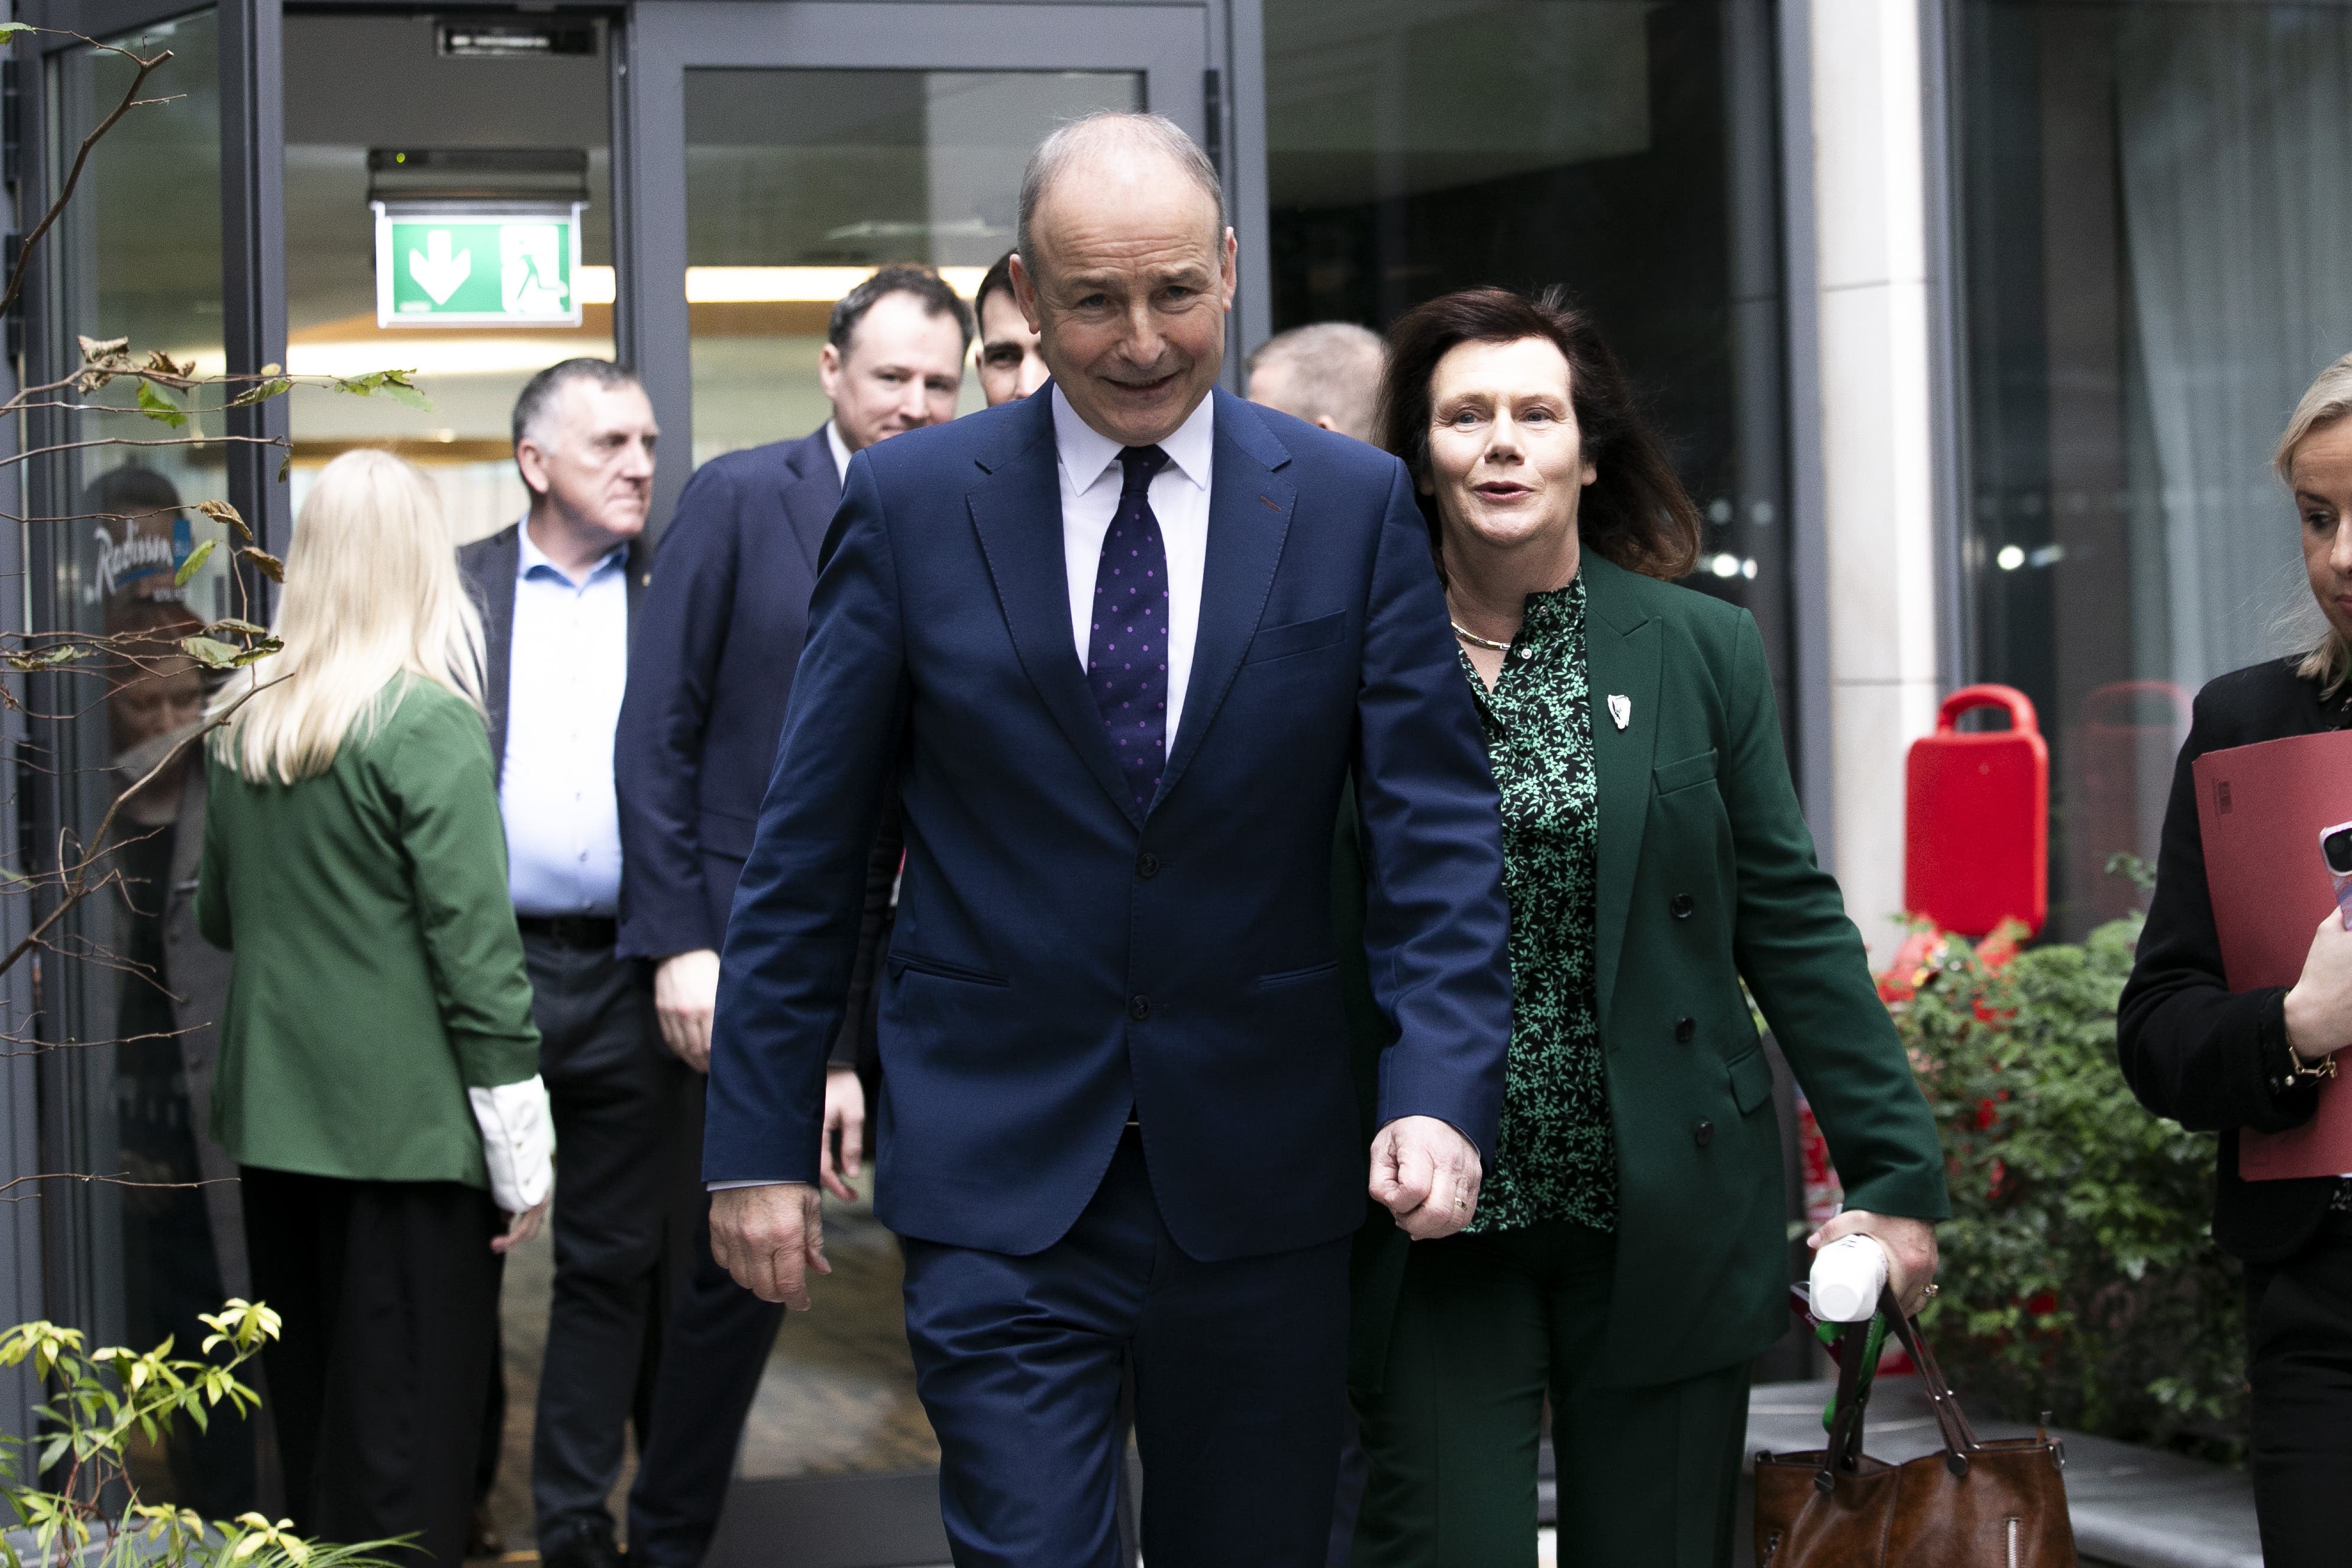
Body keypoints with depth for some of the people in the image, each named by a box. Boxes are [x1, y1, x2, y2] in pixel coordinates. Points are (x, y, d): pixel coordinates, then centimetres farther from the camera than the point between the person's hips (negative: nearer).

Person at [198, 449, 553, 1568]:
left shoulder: (240, 722, 6)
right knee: (405, 1438, -2)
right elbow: (475, 946, -14)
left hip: (275, 1112, 6)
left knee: (309, 1409, 16)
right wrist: (519, 1154, -9)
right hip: (407, 1126, -6)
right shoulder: (426, 721, -13)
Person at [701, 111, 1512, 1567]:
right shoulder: (911, 503, 0)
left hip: (1262, 1175, 2)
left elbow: (1439, 826, -2)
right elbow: (809, 848, 2)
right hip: (999, 1169, -1)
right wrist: (761, 1139, 0)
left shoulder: (1354, 504, 1)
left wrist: (1445, 1091, -17)